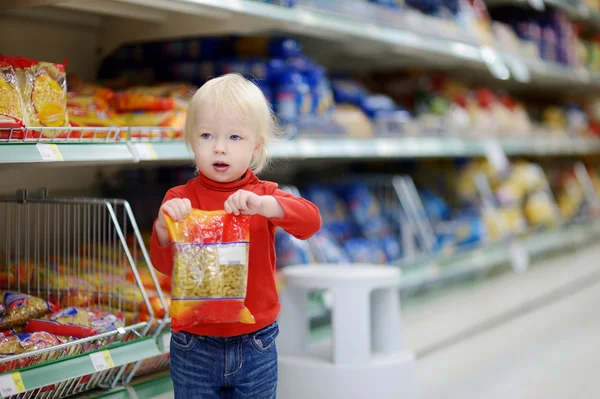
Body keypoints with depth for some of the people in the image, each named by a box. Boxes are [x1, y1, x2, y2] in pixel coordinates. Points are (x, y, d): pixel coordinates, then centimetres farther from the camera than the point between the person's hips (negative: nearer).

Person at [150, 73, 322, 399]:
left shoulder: (263, 195, -2)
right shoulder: (180, 199, -6)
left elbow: (311, 221, -19)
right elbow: (164, 265, -13)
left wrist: (263, 205, -36)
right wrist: (164, 229, -34)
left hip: (256, 347, 1)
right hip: (195, 347, -1)